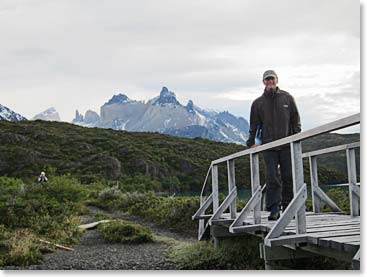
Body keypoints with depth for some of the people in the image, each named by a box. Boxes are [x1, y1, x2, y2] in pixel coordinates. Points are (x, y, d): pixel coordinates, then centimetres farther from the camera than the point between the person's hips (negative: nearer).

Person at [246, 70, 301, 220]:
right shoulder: (258, 103, 10)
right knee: (272, 179, -4)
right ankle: (274, 209, -3)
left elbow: (296, 119, 9)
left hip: (287, 145, 0)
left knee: (289, 177, 2)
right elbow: (254, 125, 11)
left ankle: (288, 207, 12)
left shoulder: (287, 98, 9)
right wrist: (251, 142, 3)